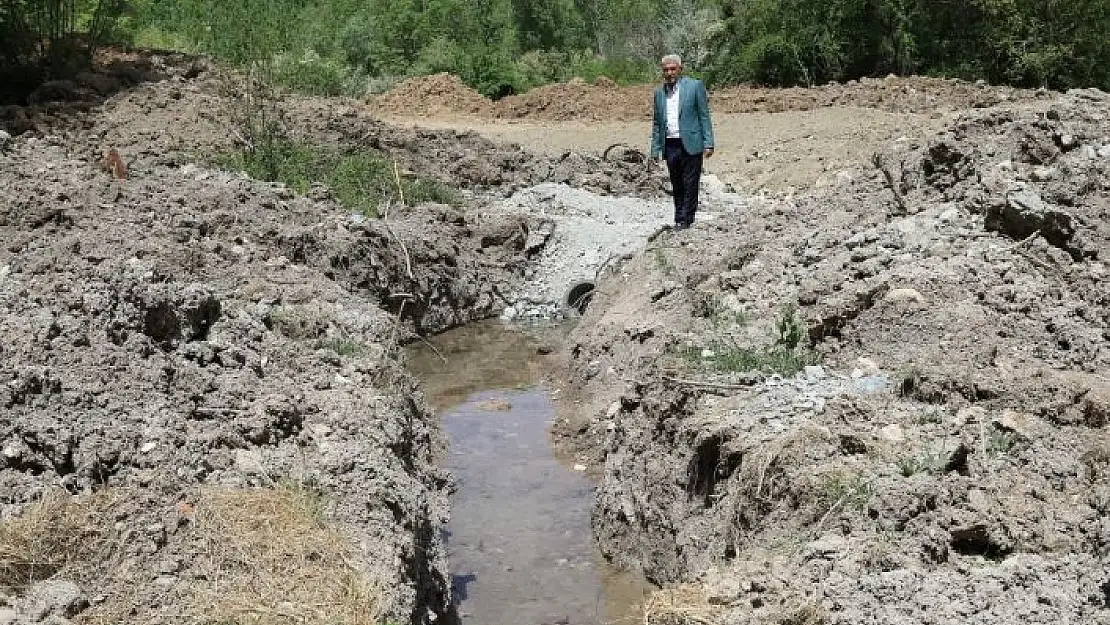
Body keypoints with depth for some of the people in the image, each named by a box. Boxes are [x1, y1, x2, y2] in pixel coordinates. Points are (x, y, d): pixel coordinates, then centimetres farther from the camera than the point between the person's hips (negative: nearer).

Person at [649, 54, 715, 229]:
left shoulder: (695, 86, 0)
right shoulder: (659, 92, 13)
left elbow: (704, 116, -1)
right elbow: (656, 123, 17)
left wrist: (708, 143, -7)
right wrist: (655, 149, 10)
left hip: (690, 144, -4)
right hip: (670, 146, 4)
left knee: (690, 185, -3)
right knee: (677, 186, 9)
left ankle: (686, 220, 3)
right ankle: (679, 219, 16)